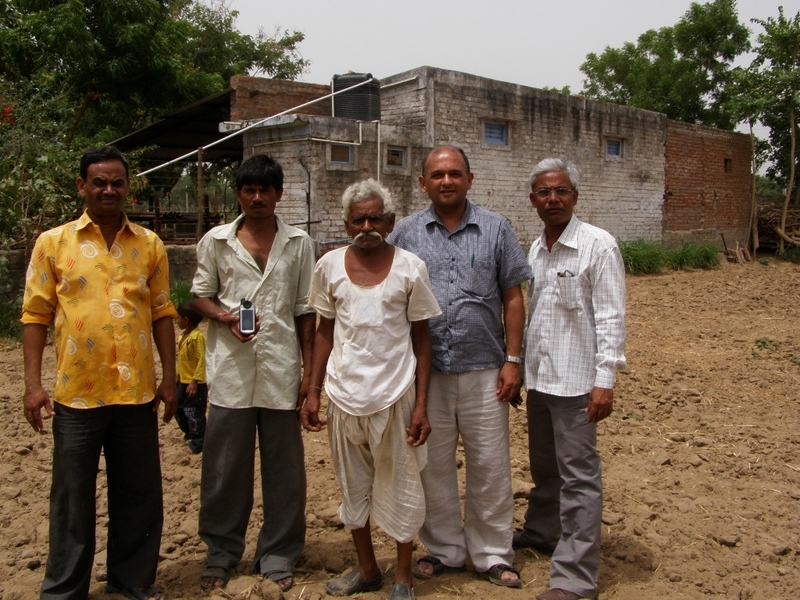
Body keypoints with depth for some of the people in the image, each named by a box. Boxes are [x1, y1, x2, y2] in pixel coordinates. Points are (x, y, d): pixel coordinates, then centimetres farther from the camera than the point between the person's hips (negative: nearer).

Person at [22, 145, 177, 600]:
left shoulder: (149, 244, 7)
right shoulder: (53, 242, 3)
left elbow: (162, 313, 8)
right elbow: (37, 316, 1)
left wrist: (169, 376, 4)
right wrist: (33, 383, -5)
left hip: (137, 392, 2)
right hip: (77, 393, -2)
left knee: (139, 494, 11)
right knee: (73, 498, 9)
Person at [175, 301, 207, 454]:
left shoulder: (197, 336, -20)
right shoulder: (183, 336, 8)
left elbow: (202, 361, -22)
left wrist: (194, 381, -24)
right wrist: (177, 376, 19)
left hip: (195, 384, -9)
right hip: (183, 382, 9)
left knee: (194, 414, -1)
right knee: (178, 409, 20)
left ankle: (197, 444, 12)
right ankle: (190, 433, 40)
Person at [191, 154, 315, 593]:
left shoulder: (299, 243, 8)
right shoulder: (215, 241, 8)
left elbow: (305, 309, 9)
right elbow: (200, 295, 11)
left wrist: (309, 368, 4)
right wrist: (226, 318, -11)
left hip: (281, 369, 0)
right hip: (231, 371, 0)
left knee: (284, 467, 6)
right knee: (225, 467, 7)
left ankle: (279, 556, 22)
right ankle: (221, 554, 25)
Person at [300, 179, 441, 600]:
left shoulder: (410, 268, -5)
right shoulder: (329, 266, 1)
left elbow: (421, 339, -1)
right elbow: (325, 331, 9)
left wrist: (421, 405, -6)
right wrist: (312, 391, 4)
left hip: (395, 395, -2)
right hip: (344, 395, 3)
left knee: (400, 487, 8)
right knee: (353, 487, 16)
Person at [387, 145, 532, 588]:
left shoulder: (495, 230, 4)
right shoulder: (405, 234, 4)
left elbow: (513, 298, 5)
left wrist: (512, 360, -2)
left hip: (484, 370, 0)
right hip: (425, 370, 1)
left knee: (490, 466, 7)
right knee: (433, 465, 10)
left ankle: (492, 555, 23)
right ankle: (443, 550, 28)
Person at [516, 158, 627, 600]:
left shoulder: (598, 245, -10)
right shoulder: (536, 249, 10)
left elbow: (611, 317, -14)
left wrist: (605, 380, -19)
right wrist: (520, 364, 15)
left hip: (575, 379, -7)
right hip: (538, 376, 7)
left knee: (578, 474, -2)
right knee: (544, 465, 21)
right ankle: (541, 532, 41)